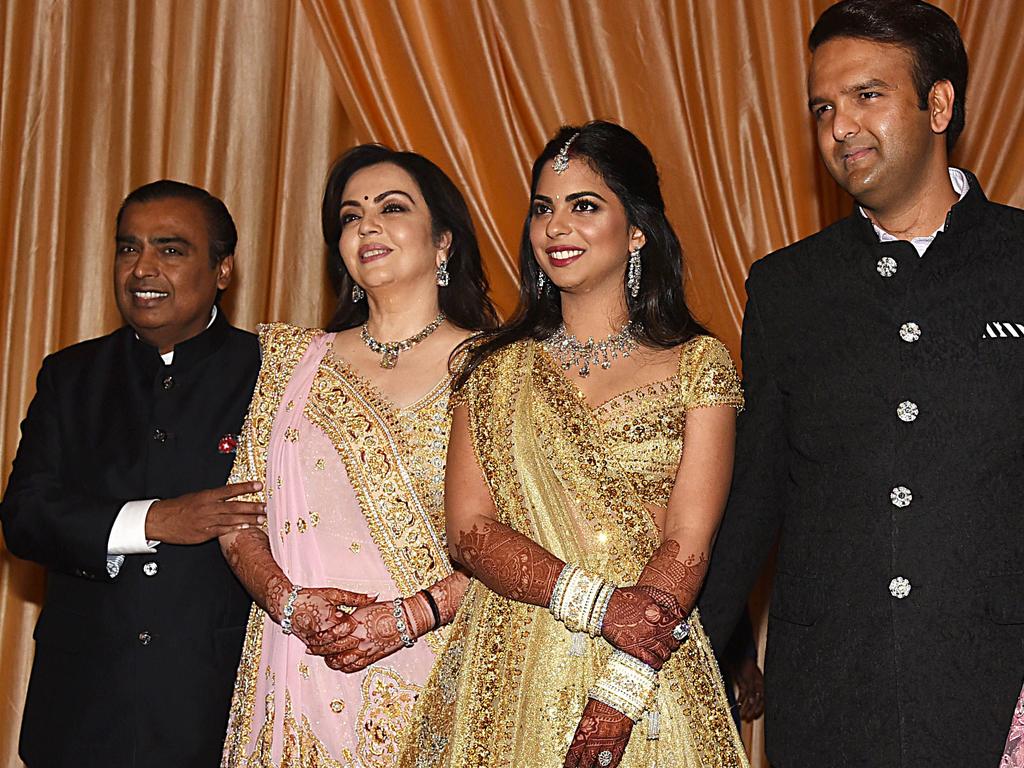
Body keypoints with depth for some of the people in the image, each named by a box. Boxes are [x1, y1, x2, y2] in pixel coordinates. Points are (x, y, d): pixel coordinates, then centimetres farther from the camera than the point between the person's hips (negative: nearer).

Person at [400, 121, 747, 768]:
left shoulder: (697, 364, 0)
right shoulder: (496, 367, 6)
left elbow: (687, 544, -8)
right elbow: (469, 531, -3)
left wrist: (617, 696, -19)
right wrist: (601, 605, -17)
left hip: (651, 677, -1)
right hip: (504, 683, 2)